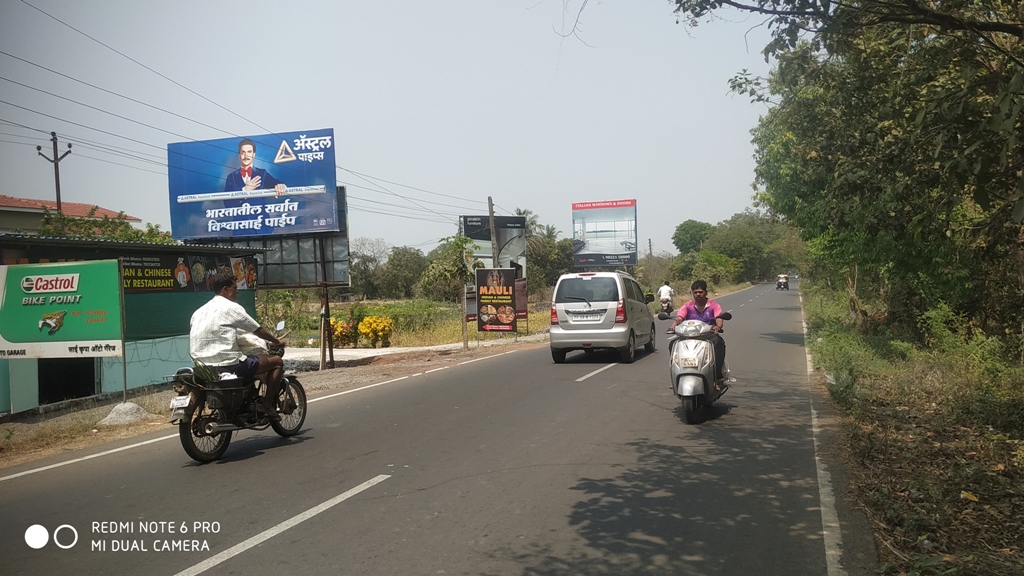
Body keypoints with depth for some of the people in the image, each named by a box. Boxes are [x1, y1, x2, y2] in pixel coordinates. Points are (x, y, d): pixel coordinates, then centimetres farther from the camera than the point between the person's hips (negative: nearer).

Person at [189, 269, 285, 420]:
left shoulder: (199, 311, 16)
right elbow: (258, 330, 1)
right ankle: (267, 405, 0)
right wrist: (277, 342, 18)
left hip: (202, 365, 9)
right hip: (228, 364, -9)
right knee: (277, 362, 3)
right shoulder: (231, 307, -6)